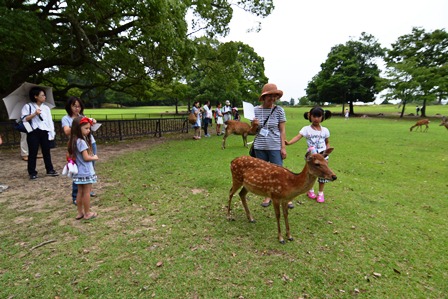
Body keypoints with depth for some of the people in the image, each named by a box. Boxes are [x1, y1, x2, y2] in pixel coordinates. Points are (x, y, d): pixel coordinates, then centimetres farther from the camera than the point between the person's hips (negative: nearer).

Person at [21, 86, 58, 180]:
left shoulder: (46, 108, 11)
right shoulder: (28, 106, 1)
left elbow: (50, 121, 8)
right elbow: (24, 119, -6)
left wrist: (52, 133, 3)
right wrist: (34, 114, -18)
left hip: (44, 132, 3)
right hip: (33, 132, -3)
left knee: (46, 152, 9)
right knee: (33, 153, 2)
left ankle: (50, 170, 17)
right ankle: (32, 173, 10)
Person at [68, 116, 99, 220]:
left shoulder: (74, 141, 7)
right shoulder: (81, 142, -20)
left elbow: (71, 156, 10)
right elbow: (86, 158, -20)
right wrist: (94, 158, -3)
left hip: (79, 172, 8)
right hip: (85, 171, -8)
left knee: (80, 192, 16)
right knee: (86, 192, 3)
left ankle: (80, 213, 26)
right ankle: (87, 213, 14)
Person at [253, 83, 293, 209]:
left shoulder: (279, 110, -3)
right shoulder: (256, 110, 1)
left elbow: (282, 130, -1)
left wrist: (283, 147, -6)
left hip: (275, 147, -2)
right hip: (260, 147, 2)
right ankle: (268, 196, 28)